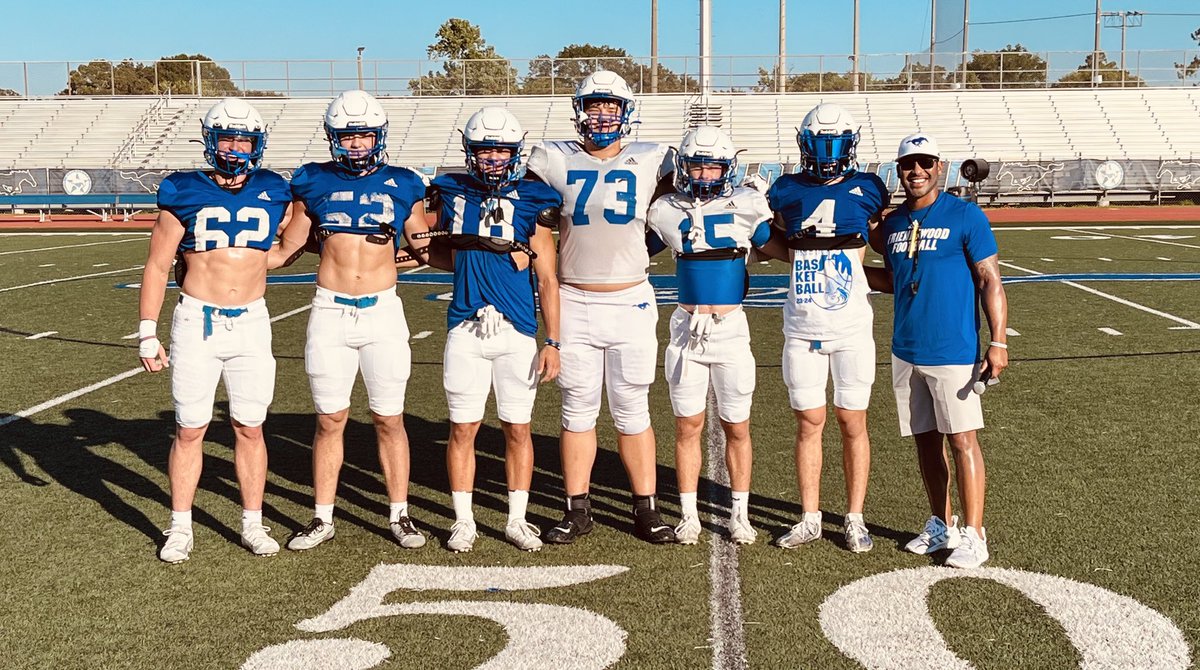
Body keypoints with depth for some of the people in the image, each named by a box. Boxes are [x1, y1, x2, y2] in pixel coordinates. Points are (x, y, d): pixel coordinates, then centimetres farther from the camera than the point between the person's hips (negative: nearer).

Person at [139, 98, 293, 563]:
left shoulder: (273, 193, 4)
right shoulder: (184, 193, -2)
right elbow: (157, 267, 1)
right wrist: (148, 333, -1)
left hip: (252, 324, 2)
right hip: (196, 321, -1)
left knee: (249, 429, 7)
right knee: (190, 430, 5)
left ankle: (253, 525, 19)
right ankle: (180, 529, 18)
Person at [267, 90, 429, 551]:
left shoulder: (402, 186, 4)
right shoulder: (313, 183, 5)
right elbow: (287, 249, 12)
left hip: (383, 311, 0)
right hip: (329, 313, 0)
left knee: (389, 419, 6)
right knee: (330, 420, 8)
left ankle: (399, 516, 19)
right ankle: (322, 518, 21)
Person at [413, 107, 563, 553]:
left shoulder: (532, 201, 0)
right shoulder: (452, 194, 6)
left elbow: (547, 280, 1)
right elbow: (439, 253, 22)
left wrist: (553, 341, -3)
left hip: (518, 332, -1)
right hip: (466, 330, 1)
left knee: (518, 429, 7)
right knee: (462, 429, 5)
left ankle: (517, 520, 21)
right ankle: (464, 521, 19)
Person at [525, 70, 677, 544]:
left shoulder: (650, 161, 3)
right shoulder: (557, 160, 3)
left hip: (631, 304, 0)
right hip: (575, 305, 0)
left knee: (632, 411, 7)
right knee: (578, 411, 8)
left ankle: (646, 510, 16)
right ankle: (577, 510, 18)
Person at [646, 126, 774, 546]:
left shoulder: (746, 206, -2)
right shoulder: (667, 211, 2)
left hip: (731, 327, -1)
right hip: (688, 328, 1)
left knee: (737, 427, 7)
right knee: (688, 426, 7)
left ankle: (740, 515, 21)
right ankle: (689, 515, 18)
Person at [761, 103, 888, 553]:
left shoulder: (866, 190, 1)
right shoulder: (787, 191, 4)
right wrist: (799, 257, 4)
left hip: (851, 328, -1)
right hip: (802, 328, 1)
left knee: (852, 422, 5)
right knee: (809, 422, 7)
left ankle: (855, 518, 17)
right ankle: (810, 518, 18)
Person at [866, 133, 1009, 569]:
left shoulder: (965, 217, -7)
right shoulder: (892, 223, 10)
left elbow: (990, 281, -7)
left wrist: (998, 342, -12)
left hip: (952, 350, -6)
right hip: (906, 351, 6)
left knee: (962, 439, -3)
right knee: (925, 440, 12)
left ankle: (973, 536, 4)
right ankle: (941, 526, 25)